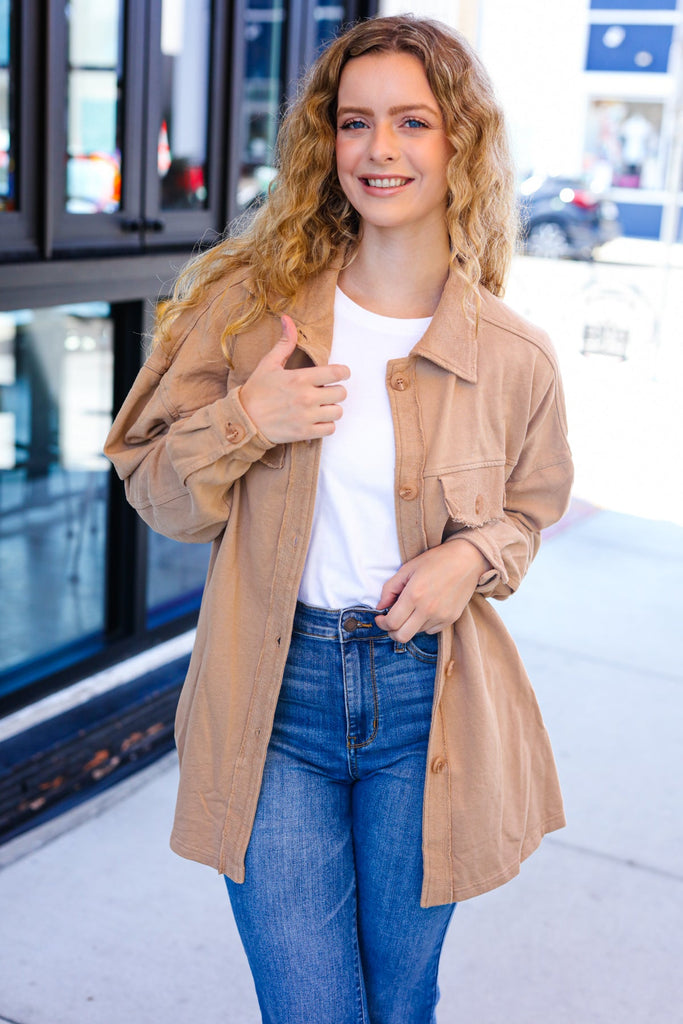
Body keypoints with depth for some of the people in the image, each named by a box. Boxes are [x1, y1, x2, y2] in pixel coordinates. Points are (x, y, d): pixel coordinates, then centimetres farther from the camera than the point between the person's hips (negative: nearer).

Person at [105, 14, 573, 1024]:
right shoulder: (249, 301, -4)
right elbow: (158, 494, 1)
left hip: (428, 704, 1)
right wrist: (242, 421, -18)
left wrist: (475, 556, -10)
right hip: (274, 693, -1)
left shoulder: (514, 356, -4)